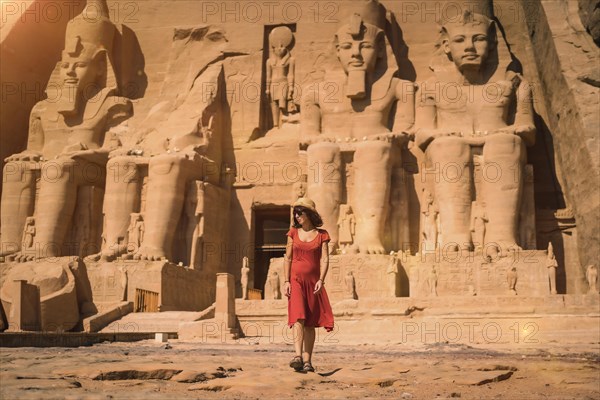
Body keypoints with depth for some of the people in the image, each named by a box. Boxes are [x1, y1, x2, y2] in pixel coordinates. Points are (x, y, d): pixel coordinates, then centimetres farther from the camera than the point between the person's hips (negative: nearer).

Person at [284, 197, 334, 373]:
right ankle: (298, 356, -27)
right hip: (296, 280, 0)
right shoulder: (293, 232, 8)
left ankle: (307, 361, 8)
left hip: (313, 282, 0)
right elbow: (288, 258, 7)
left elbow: (325, 259, -3)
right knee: (298, 318, -17)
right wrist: (286, 281, -1)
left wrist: (321, 280, -16)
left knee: (310, 323, 3)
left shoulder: (321, 234, 4)